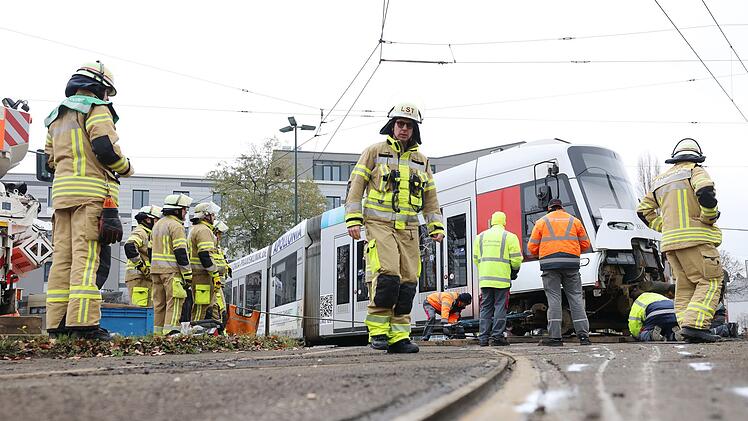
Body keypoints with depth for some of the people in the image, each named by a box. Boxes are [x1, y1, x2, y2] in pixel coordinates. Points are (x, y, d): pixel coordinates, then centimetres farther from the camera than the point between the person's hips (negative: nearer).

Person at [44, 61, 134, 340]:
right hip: (93, 193, -8)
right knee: (89, 256, -13)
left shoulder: (57, 117, 26)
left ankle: (57, 323, 3)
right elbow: (106, 148, -13)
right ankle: (83, 322, -20)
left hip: (61, 192, 8)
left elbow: (50, 160, 25)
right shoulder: (97, 110, 0)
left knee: (63, 256, 5)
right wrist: (126, 169, 2)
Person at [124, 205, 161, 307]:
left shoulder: (149, 235, 25)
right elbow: (129, 246, -27)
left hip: (147, 279, 10)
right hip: (138, 277, -10)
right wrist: (142, 266, -23)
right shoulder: (139, 232, -8)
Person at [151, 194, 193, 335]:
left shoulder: (157, 224, 20)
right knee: (174, 302, -8)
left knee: (159, 303, 10)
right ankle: (171, 331, -15)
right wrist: (187, 275, -13)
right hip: (171, 270, -8)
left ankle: (158, 332, 12)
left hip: (156, 269, 8)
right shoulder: (176, 226, -9)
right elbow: (181, 252, -15)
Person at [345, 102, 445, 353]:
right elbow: (356, 186, 2)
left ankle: (398, 337, 2)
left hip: (408, 229, 5)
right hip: (379, 225, -5)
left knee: (408, 282, -2)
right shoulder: (375, 152, 6)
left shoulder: (421, 161, 19)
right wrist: (353, 220, -8)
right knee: (387, 275, -20)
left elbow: (430, 198, 21)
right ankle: (377, 330, -9)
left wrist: (436, 227, 10)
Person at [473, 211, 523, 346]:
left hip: (484, 278, 4)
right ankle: (497, 336, -2)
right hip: (501, 278, -4)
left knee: (486, 307, 9)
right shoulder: (510, 236, -1)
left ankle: (483, 337, 6)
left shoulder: (480, 237, 13)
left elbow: (475, 259, 15)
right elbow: (516, 259, -4)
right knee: (500, 307, 1)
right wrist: (514, 271, 15)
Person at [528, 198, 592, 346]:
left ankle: (555, 336, -6)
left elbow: (532, 247, 6)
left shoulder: (541, 222, 9)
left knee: (554, 298, -1)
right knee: (576, 298, 5)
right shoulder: (574, 221, 14)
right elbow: (585, 244, 14)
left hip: (550, 264, -1)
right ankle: (583, 335, 4)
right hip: (571, 264, 2)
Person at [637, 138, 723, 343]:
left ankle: (687, 328, 1)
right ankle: (695, 324, -21)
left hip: (670, 241, 7)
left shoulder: (661, 179, 22)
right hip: (695, 237, -6)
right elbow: (705, 192, -19)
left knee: (684, 286, 9)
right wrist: (710, 217, -6)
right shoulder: (696, 171, 3)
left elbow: (644, 210, 22)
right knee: (711, 281, -6)